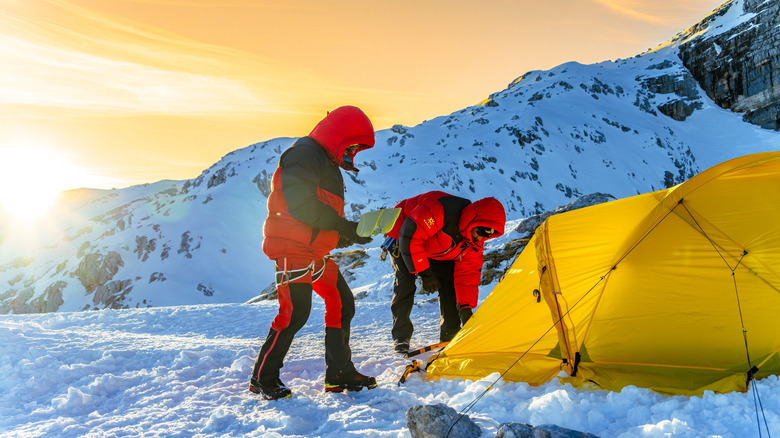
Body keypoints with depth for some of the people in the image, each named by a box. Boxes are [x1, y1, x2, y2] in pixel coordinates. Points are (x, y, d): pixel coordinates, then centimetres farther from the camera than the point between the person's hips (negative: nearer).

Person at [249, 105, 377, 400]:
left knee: (342, 304, 8)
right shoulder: (304, 154, -11)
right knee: (295, 313, -11)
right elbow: (299, 203, -23)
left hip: (318, 252, 10)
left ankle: (339, 374, 19)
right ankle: (263, 378, 6)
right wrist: (343, 226, -22)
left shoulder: (329, 166, 22)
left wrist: (349, 235, 6)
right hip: (292, 248, -10)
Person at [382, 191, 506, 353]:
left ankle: (450, 335, 5)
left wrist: (465, 306, -21)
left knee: (449, 283, -5)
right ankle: (400, 337, -8)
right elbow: (409, 234, -40)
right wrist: (423, 272, -34)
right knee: (405, 282, -19)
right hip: (401, 235, -6)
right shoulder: (443, 210, -44)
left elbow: (467, 272, -13)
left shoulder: (475, 241, -20)